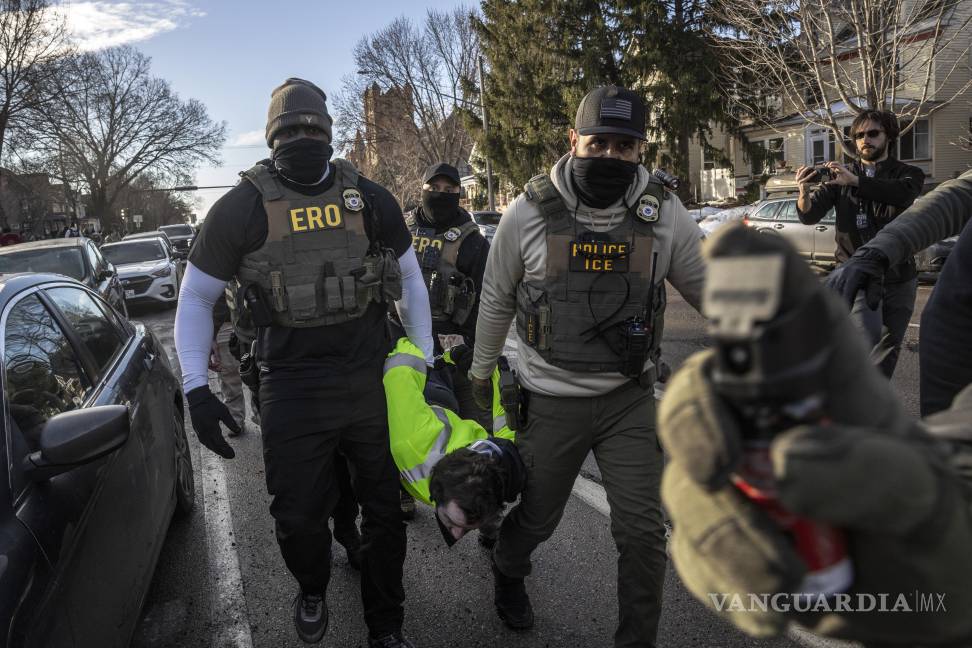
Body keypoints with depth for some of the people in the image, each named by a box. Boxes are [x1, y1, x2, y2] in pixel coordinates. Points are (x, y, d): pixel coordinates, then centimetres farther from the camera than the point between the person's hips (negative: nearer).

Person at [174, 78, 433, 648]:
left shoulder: (371, 200, 2)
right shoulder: (243, 208, -4)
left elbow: (410, 279, 12)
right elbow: (196, 298, 3)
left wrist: (426, 360, 10)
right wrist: (196, 388, -5)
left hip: (374, 381, 2)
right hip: (292, 391, -1)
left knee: (385, 508, 12)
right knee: (299, 515, 9)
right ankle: (313, 589, 45)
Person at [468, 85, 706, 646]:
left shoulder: (665, 214, -7)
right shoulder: (529, 212, -10)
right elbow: (496, 299, 3)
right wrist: (482, 368, 12)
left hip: (631, 398, 1)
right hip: (551, 400, -1)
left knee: (642, 530, 3)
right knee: (537, 518, 17)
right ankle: (508, 574, 52)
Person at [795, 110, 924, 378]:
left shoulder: (908, 174, 3)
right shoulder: (840, 176, 4)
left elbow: (904, 194, -23)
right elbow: (809, 216, -9)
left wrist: (854, 180, -37)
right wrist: (804, 192, -32)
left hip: (900, 278, 2)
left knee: (889, 348, 10)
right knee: (869, 343, -18)